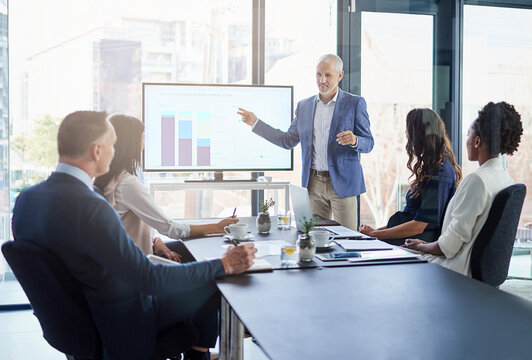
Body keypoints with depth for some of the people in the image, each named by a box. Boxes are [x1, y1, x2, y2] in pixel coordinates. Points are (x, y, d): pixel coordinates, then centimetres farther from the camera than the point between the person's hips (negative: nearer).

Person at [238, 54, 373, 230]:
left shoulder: (355, 103, -1)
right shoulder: (304, 106, 11)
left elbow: (368, 144, -2)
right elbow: (288, 140, 15)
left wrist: (354, 140, -25)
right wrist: (256, 123, 13)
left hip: (342, 182, -3)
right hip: (313, 183, 4)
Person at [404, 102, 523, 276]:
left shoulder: (476, 180, -22)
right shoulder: (506, 178, 8)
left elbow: (455, 238, -20)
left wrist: (421, 247, -2)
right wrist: (428, 244, 15)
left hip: (465, 269, -9)